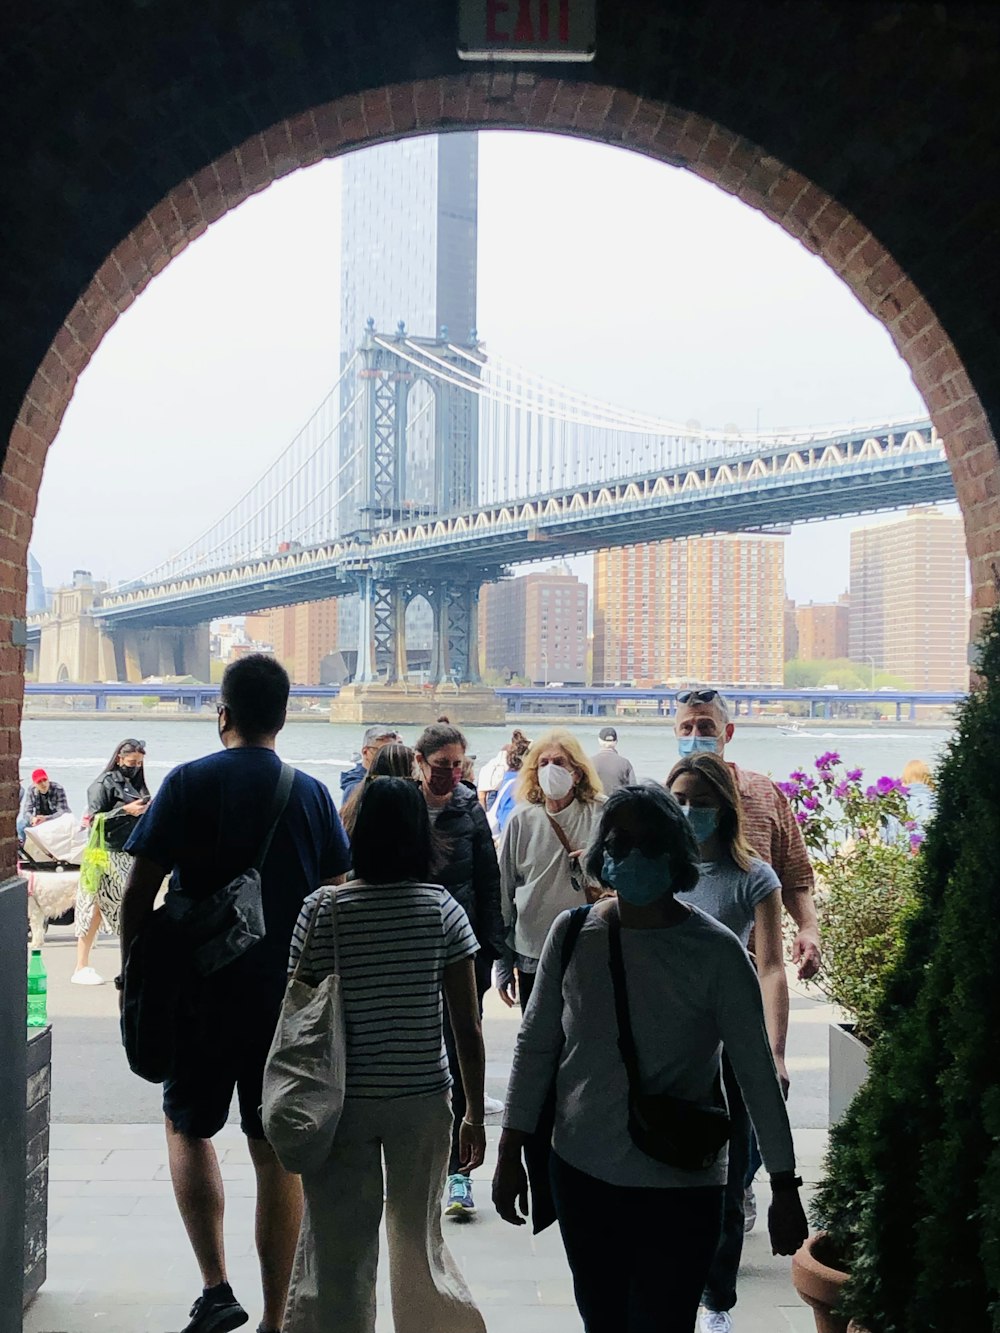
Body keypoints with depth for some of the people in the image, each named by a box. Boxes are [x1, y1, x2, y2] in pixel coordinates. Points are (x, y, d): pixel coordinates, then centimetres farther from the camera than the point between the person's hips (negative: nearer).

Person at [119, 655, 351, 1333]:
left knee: (188, 1128, 18)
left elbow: (140, 892, -8)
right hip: (288, 998, 2)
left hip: (200, 993, -1)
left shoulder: (187, 783, -7)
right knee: (277, 1151, 8)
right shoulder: (311, 794, -1)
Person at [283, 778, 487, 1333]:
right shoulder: (443, 911, -5)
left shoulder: (322, 911, -8)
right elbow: (467, 1026, -4)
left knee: (336, 1250, 9)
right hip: (422, 1099, 1)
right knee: (418, 1239, 18)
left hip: (340, 1102, -1)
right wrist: (474, 1115, 5)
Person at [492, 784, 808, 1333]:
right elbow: (535, 1046, 6)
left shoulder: (714, 951, -12)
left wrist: (784, 1189, -5)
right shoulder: (572, 933, -3)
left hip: (680, 1186, -3)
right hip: (581, 1174, 4)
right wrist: (510, 1152, 8)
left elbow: (756, 1072, -7)